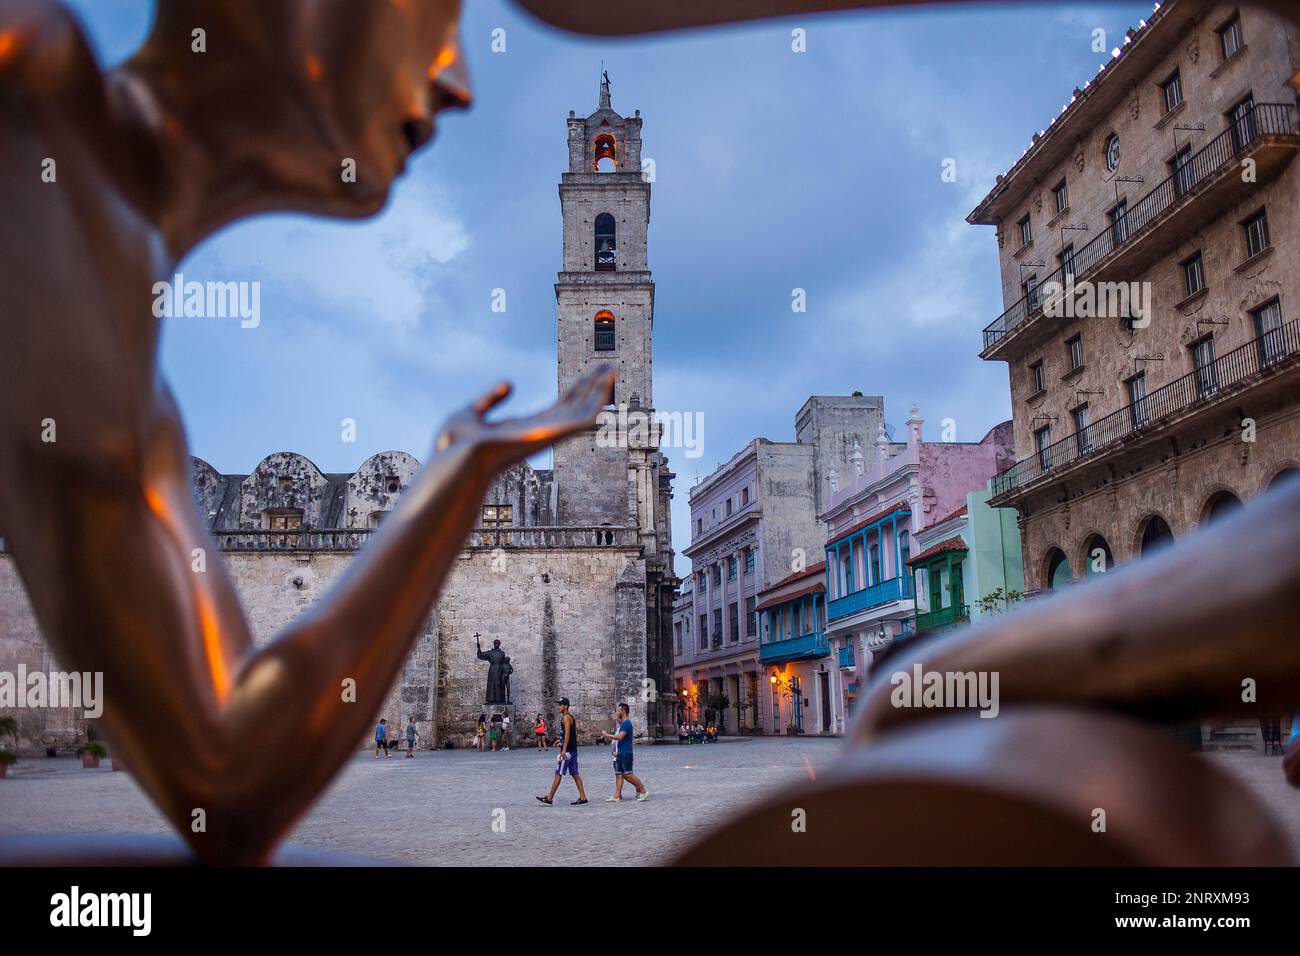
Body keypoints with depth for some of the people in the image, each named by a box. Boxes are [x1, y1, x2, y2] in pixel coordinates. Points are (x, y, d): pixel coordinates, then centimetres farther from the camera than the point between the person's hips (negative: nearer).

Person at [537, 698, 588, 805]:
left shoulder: (566, 717, -12)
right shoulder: (570, 717, 18)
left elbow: (567, 733, -21)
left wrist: (564, 750, -26)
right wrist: (561, 741, 28)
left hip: (567, 750, -10)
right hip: (573, 750, 10)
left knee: (558, 773, -5)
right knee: (575, 774, 9)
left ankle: (549, 798, -1)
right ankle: (582, 797, 7)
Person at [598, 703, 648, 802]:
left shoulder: (626, 723, -15)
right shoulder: (622, 723, 17)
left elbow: (620, 737, -24)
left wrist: (606, 735, -18)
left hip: (625, 753, -10)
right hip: (619, 753, 10)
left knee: (628, 774, -8)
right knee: (619, 774, 7)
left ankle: (644, 791, 1)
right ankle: (617, 796, 7)